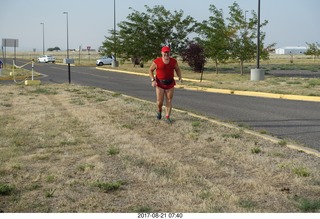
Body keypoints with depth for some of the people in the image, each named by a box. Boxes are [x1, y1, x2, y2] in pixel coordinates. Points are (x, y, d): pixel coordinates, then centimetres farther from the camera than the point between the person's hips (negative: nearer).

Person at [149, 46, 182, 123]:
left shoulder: (173, 61, -6)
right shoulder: (157, 61, -13)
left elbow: (177, 69, 9)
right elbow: (150, 70, -2)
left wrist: (180, 77, -8)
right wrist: (153, 80, -14)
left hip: (170, 84, 2)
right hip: (160, 84, -2)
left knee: (169, 101, 2)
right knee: (160, 101, -2)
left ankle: (167, 117, 11)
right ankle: (159, 110, 29)